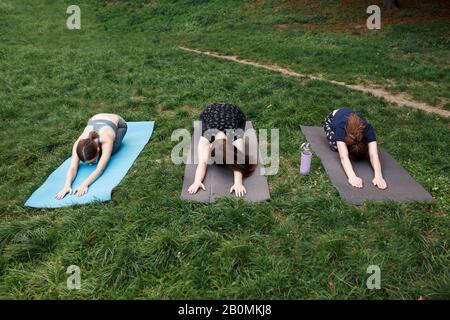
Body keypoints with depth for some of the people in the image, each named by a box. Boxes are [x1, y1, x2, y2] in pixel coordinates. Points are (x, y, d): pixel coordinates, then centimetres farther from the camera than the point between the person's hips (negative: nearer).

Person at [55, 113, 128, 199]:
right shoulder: (78, 144, -36)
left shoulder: (106, 141, -46)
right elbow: (73, 168, -42)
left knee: (109, 152, -21)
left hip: (118, 123, -3)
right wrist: (67, 186, -60)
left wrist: (84, 184, -66)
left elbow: (99, 169, -52)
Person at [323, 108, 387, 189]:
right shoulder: (340, 129, -47)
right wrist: (352, 177, -74)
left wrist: (378, 176, -65)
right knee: (336, 147, -25)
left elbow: (373, 155, -49)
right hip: (332, 119, -3)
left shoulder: (368, 129, -40)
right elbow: (344, 156, -59)